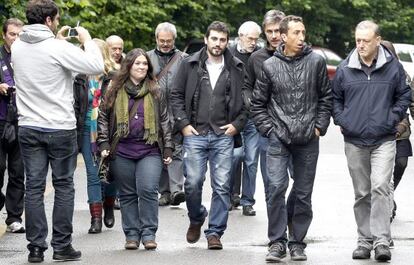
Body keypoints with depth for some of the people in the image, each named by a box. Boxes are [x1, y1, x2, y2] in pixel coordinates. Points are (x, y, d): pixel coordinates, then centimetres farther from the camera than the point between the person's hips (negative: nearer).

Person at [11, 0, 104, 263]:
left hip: (28, 128, 5)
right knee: (64, 186, 7)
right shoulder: (59, 48, -16)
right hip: (60, 128, -5)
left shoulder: (17, 47, 3)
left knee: (34, 187, 7)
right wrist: (87, 39, -1)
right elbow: (96, 66, -16)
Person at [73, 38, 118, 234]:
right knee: (93, 175, -1)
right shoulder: (80, 79, 3)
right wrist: (76, 132, -3)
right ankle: (96, 218, 0)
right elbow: (75, 106, 4)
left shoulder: (115, 77, -4)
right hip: (88, 132, 1)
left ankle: (109, 209, 31)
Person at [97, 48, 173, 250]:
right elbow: (103, 118, 10)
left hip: (149, 151, -1)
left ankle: (148, 233, -5)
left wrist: (168, 149, 8)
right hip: (122, 152, 1)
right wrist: (103, 144, 1)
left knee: (148, 190, -13)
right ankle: (132, 234, 13)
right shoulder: (115, 92, 8)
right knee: (127, 194, 5)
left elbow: (164, 122, 12)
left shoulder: (156, 93, 10)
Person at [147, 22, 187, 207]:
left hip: (176, 113, -3)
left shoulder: (183, 59, 5)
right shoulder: (148, 58, 12)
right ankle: (164, 192, 11)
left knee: (176, 151, -10)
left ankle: (176, 189, -17)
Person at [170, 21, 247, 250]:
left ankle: (215, 232, 6)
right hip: (195, 134, -1)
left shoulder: (236, 68, 6)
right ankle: (196, 219, 22)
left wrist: (237, 124, 0)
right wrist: (183, 124, -1)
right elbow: (176, 95, 8)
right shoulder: (190, 65, 5)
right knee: (193, 183, -5)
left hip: (223, 136, 1)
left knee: (222, 186, -3)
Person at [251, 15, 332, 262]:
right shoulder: (270, 66, 0)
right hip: (279, 139, -1)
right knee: (276, 187, -14)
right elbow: (258, 103, 9)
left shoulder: (316, 61, 0)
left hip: (308, 140, 1)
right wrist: (269, 129, 0)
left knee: (304, 193, 7)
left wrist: (319, 126, 1)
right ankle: (277, 242, -7)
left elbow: (326, 97, 8)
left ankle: (297, 242, 18)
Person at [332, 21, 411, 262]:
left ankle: (382, 241, -16)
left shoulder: (393, 67, -1)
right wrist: (341, 121, 2)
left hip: (384, 141, -3)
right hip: (354, 141, 3)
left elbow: (404, 96, 9)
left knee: (380, 188, -16)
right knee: (362, 194, 9)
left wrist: (392, 119, -2)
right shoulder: (345, 70, 3)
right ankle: (365, 241, 16)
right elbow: (335, 99, 15)